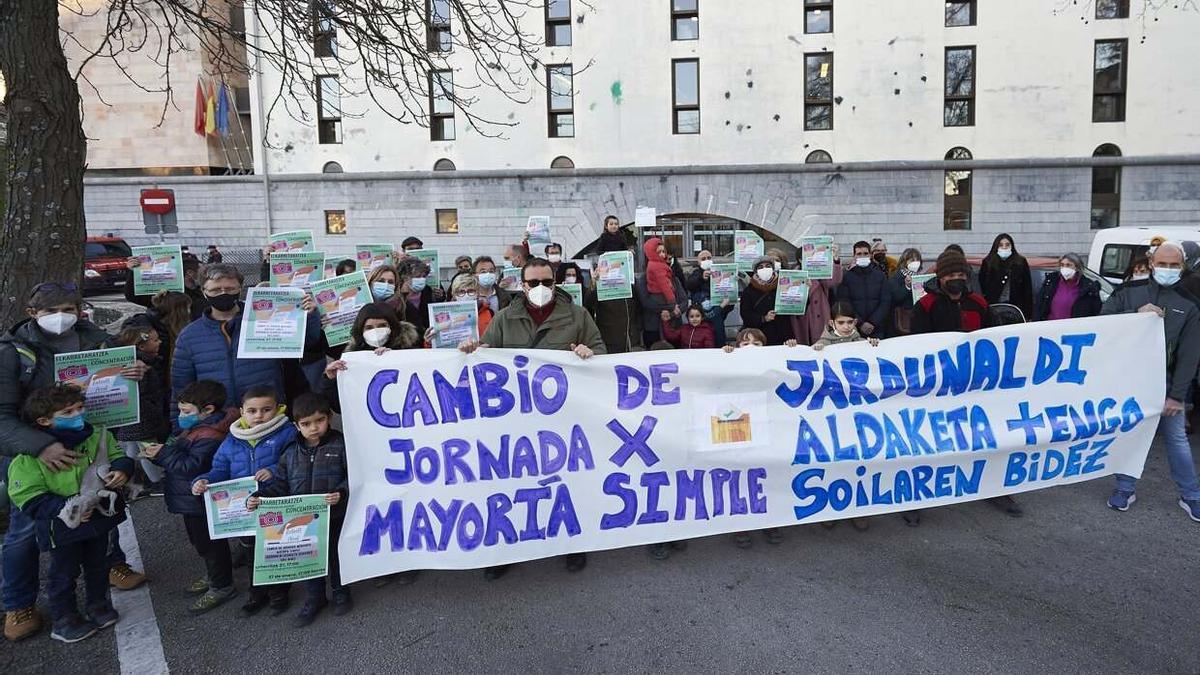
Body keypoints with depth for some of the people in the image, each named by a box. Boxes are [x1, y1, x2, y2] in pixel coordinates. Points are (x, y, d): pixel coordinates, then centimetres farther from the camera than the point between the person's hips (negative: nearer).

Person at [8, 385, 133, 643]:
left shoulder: (98, 435, -6)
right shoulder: (29, 454, -19)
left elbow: (118, 455, 7)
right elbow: (28, 497, -19)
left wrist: (121, 470, -17)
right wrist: (63, 509, -31)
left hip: (100, 515, 4)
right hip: (63, 527, -4)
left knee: (98, 565, 22)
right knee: (64, 573, 11)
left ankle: (98, 605, 42)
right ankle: (63, 620, 31)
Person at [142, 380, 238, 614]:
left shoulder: (209, 437, -28)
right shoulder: (195, 427, 6)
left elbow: (192, 466, -31)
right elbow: (178, 452, 16)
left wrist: (164, 454, -25)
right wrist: (159, 452, -1)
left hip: (200, 504, -11)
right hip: (192, 501, 11)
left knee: (208, 543, 3)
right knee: (201, 541, 25)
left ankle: (222, 586, 18)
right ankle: (213, 576, 42)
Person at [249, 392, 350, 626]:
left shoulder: (341, 445, -9)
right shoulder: (291, 451, 4)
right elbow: (279, 482, 6)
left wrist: (342, 493, -30)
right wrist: (259, 496, -8)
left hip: (334, 517, -4)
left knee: (336, 554, 12)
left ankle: (341, 593, 35)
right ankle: (315, 598, 34)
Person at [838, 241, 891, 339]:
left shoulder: (881, 275, 8)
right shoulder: (846, 276, 2)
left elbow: (886, 302, 3)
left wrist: (873, 322, -9)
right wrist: (860, 323, -13)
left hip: (876, 329, 2)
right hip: (853, 329, -1)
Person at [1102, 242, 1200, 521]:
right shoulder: (1129, 292, -1)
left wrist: (1177, 395, -9)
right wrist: (1136, 313, -24)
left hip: (1164, 383, 0)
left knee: (1176, 438, 9)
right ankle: (1125, 489, 24)